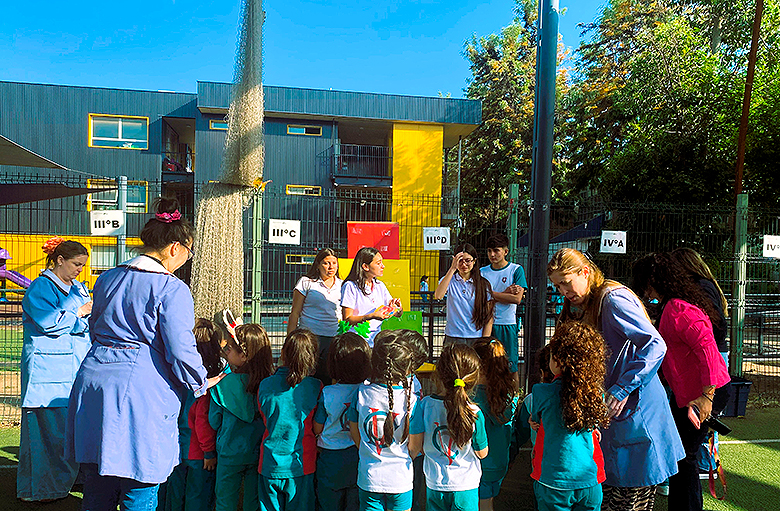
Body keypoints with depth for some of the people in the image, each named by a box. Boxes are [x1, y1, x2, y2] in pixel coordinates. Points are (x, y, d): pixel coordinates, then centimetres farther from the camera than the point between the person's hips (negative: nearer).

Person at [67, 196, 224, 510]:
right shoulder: (172, 288, -11)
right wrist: (200, 383, 1)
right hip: (141, 390, -7)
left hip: (93, 379, 7)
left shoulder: (107, 278, 12)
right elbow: (180, 348, -15)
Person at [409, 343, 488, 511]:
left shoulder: (426, 404, -15)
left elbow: (414, 446, -7)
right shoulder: (474, 413, -19)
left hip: (434, 485, 2)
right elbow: (482, 453, -6)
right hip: (466, 487, -1)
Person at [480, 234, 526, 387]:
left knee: (511, 368, 2)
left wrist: (491, 293, -6)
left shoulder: (516, 270, 1)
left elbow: (517, 299, -10)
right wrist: (505, 293, -11)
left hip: (508, 324, -2)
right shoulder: (482, 271, 9)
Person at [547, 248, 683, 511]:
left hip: (635, 411, -8)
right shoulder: (581, 308, 13)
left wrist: (621, 390, -25)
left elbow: (655, 345, -23)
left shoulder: (613, 299, -15)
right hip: (606, 414, 8)